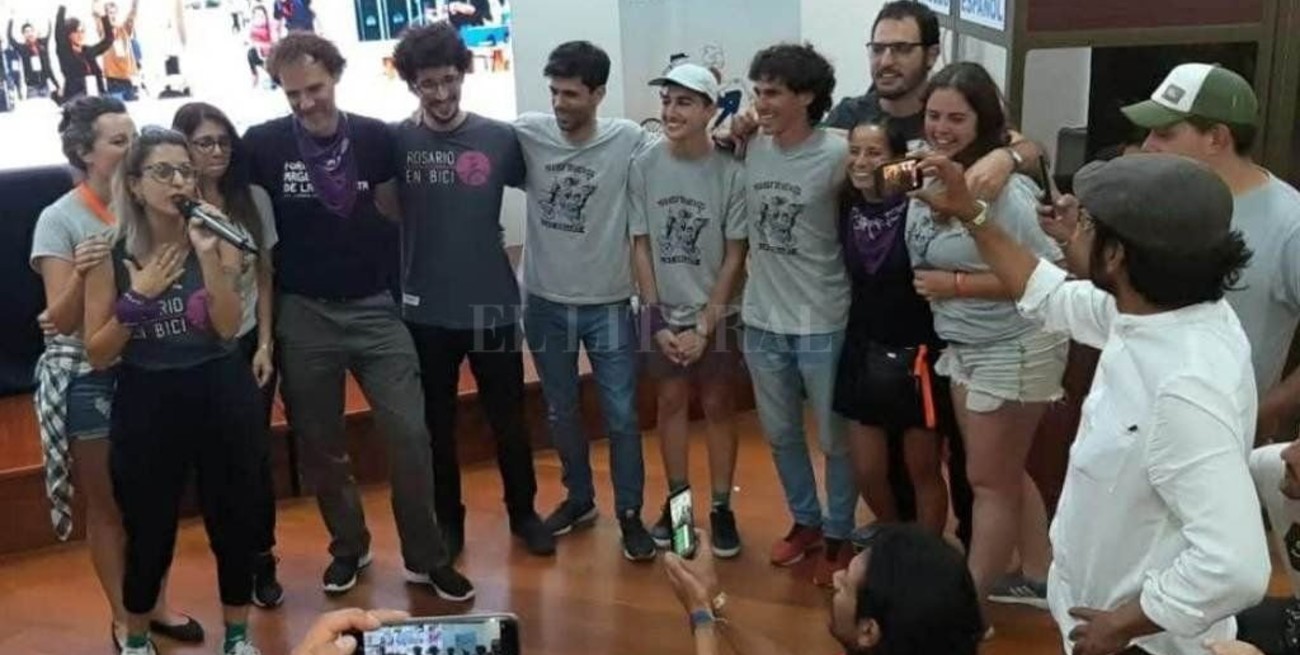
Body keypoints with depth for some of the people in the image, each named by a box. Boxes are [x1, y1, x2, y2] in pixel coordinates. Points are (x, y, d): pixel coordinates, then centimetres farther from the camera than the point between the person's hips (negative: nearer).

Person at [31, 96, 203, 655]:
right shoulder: (60, 219, -13)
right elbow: (61, 321, -15)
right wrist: (81, 277, -33)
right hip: (88, 378, -4)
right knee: (108, 505, 10)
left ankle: (158, 604, 30)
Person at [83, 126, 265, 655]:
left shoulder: (215, 241, -3)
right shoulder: (110, 256, -5)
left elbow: (228, 328, -14)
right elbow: (98, 356, -5)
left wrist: (208, 256, -22)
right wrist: (137, 298, -17)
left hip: (219, 398, 1)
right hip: (146, 405, -1)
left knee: (232, 519, 10)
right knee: (148, 531, 8)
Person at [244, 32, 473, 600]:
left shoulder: (375, 137, -2)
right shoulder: (262, 145, -5)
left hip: (376, 307, 1)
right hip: (303, 314, 0)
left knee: (410, 434, -3)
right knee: (320, 443, 10)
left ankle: (426, 557, 13)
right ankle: (348, 547, 31)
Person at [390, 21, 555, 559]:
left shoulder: (500, 139, -4)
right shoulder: (395, 141, -5)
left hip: (493, 305, 0)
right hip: (426, 310, 0)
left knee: (509, 420, 13)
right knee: (436, 424, 14)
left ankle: (523, 512, 34)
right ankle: (447, 521, 32)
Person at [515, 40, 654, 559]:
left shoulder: (629, 140, -11)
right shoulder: (527, 133, -7)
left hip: (607, 303, -2)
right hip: (545, 302, 2)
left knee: (621, 416, 6)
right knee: (561, 413, 17)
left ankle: (630, 514, 23)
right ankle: (579, 499, 37)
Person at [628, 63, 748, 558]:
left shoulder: (731, 173, -14)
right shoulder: (643, 167, -8)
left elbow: (735, 256, -9)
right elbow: (640, 246, -3)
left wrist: (705, 326, -10)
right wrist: (658, 320, -6)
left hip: (717, 313, -2)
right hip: (663, 312, 2)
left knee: (717, 407, 8)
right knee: (672, 401, 12)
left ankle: (721, 507, 20)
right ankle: (677, 499, 26)